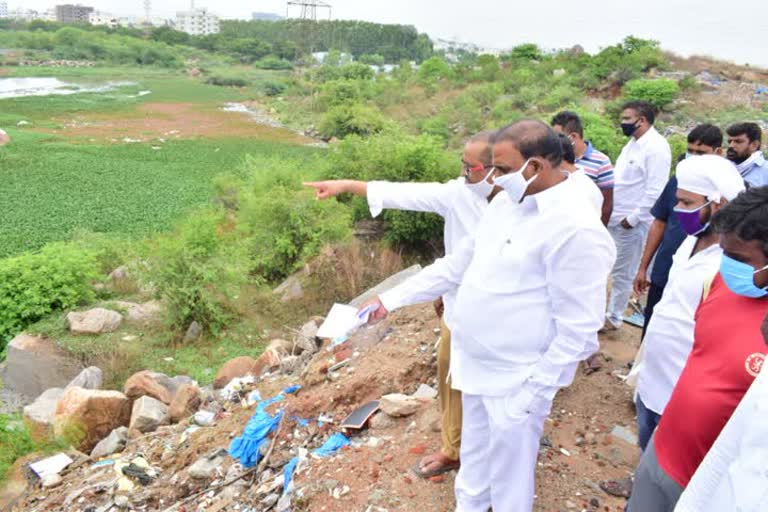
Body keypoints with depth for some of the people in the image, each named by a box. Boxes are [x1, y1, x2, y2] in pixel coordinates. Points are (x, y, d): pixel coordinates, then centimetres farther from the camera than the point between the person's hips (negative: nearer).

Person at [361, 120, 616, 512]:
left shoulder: (577, 230, -25)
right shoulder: (505, 202, 1)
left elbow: (578, 332, -22)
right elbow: (459, 262, 9)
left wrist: (530, 394, -19)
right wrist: (392, 299, 7)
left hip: (515, 378, -8)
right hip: (474, 363, 8)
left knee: (509, 473, 13)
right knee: (474, 453, 28)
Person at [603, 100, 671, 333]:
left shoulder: (656, 147, -17)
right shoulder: (634, 142, 13)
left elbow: (655, 191, -21)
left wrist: (632, 219, -17)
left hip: (631, 223, -9)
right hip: (615, 218, 9)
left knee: (622, 274, 4)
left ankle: (613, 318, 18)